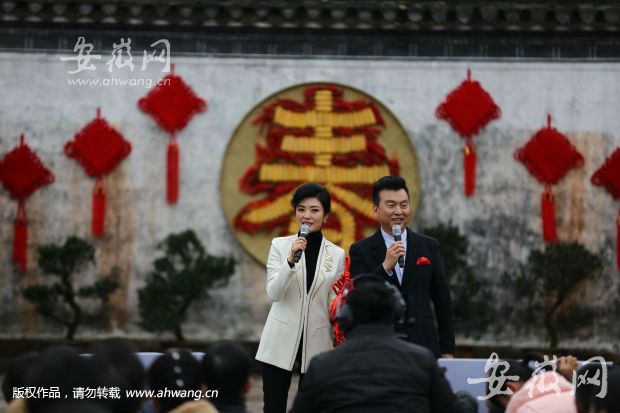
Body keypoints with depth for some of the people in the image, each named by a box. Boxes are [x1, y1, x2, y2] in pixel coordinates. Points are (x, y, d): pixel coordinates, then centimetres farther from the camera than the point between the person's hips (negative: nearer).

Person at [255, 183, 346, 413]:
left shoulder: (337, 254, 3)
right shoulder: (280, 245, -1)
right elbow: (273, 294, -11)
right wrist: (291, 260, -24)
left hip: (316, 342, 1)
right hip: (281, 340, -1)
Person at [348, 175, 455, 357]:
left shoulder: (429, 246, 8)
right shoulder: (360, 251, 2)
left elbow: (443, 301, 11)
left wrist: (447, 351, 9)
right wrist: (386, 266, -20)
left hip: (424, 346, 2)